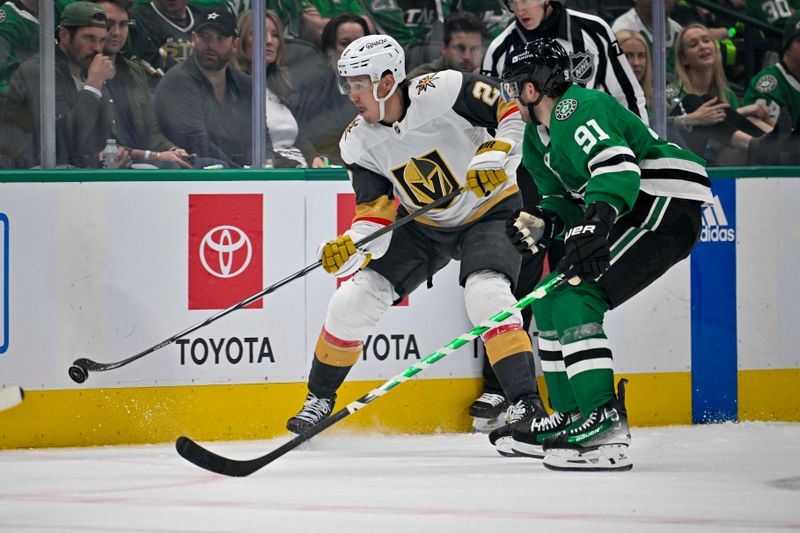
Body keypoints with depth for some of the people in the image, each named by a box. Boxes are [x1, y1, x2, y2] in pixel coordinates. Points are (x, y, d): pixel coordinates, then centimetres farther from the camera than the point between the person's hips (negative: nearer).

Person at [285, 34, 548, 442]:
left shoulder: (441, 92, -27)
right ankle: (320, 399, 15)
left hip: (490, 209, -5)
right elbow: (376, 212, -10)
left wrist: (494, 157, -36)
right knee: (354, 298, -3)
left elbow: (514, 113, -21)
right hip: (424, 225, 5)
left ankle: (526, 402, -24)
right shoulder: (358, 144, -11)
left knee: (486, 294, -31)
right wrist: (349, 247, -28)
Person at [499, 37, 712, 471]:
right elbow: (567, 198, 22)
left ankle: (605, 423, -30)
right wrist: (542, 223, 0)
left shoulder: (576, 110, -16)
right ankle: (572, 417, 22)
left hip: (668, 206, -11)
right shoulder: (538, 140, 17)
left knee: (576, 299, -23)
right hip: (629, 215, 11)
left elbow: (617, 166, -31)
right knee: (549, 300, 15)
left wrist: (593, 224, -43)